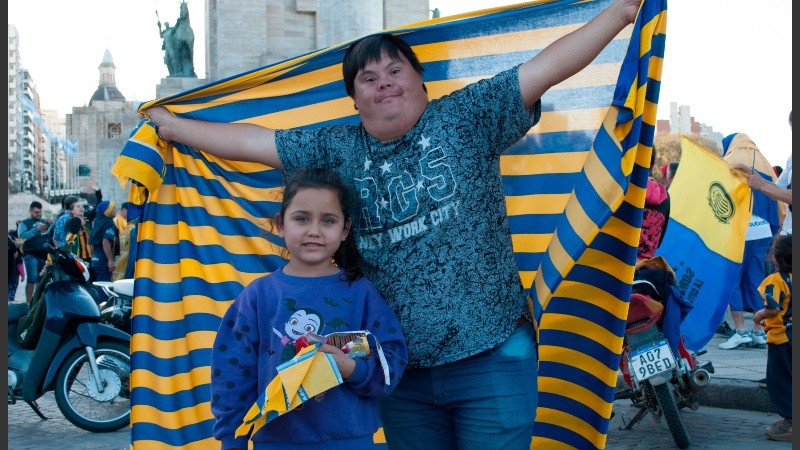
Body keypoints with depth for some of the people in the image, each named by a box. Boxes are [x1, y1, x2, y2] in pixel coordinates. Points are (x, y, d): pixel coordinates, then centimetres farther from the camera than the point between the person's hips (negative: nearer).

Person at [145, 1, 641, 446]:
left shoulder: (465, 118, 0)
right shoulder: (338, 149, 9)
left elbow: (548, 67, -5)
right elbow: (250, 141, 14)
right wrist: (172, 125, 17)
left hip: (490, 358, -3)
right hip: (401, 370, 4)